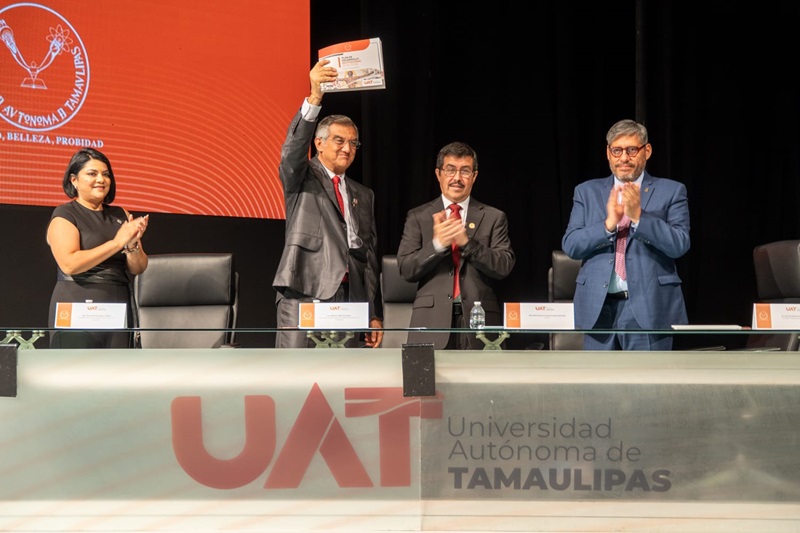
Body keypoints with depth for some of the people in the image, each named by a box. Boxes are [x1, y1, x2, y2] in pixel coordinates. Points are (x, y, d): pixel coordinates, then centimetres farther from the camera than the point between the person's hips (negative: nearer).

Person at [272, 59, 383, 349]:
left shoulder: (363, 195, 23)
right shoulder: (301, 178, 10)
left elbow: (370, 255, 19)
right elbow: (294, 146, -13)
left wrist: (375, 315, 12)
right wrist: (315, 97, -28)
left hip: (352, 300, 4)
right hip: (305, 295, -4)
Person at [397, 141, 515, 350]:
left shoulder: (494, 218, 11)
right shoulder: (418, 217, 10)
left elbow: (504, 266, -1)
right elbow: (406, 270, 1)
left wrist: (467, 242, -14)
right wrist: (437, 244, -15)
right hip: (433, 321, 0)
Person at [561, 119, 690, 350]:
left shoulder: (670, 191, 5)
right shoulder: (587, 192, 12)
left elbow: (680, 244, -7)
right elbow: (570, 245, 2)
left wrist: (638, 216, -18)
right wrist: (608, 224, -14)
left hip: (649, 308, -2)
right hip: (599, 307, 2)